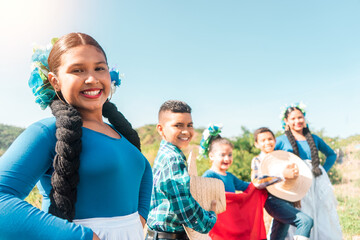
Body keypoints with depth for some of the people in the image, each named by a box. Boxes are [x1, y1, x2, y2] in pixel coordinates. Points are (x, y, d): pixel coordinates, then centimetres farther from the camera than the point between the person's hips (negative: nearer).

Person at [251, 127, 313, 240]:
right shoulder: (257, 160, -2)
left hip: (287, 200, 6)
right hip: (273, 200, -6)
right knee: (306, 221, -21)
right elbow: (257, 182, -19)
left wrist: (294, 171, -7)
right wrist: (283, 175, -21)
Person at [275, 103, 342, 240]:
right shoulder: (282, 140, 3)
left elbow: (331, 154, 25)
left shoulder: (314, 139, 13)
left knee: (323, 219, 6)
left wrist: (323, 171, 11)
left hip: (318, 182, 4)